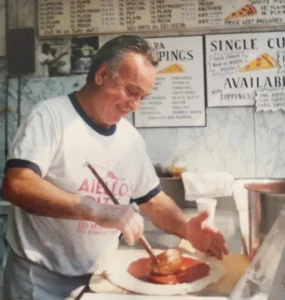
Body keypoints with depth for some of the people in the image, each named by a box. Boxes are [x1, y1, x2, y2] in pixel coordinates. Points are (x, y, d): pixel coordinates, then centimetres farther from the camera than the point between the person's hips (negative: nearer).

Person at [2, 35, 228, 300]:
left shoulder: (131, 138, 3)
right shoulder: (51, 116, -14)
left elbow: (153, 199, 9)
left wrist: (186, 228, -9)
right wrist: (97, 210, -32)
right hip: (40, 278, -5)